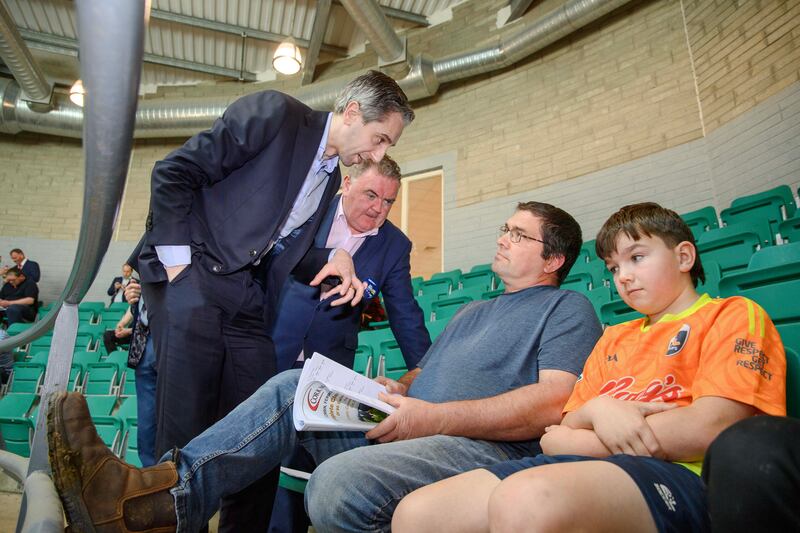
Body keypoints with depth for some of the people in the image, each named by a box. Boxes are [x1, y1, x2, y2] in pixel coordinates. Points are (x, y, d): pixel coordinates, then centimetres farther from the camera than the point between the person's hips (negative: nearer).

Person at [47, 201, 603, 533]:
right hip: (405, 432, 8)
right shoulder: (472, 312, 29)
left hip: (484, 448, -8)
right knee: (294, 386, -5)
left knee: (338, 482, -36)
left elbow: (557, 403, -13)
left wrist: (433, 417, -19)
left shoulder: (567, 309, 4)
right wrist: (396, 390, 4)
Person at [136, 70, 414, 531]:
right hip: (189, 272, -6)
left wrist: (334, 258, 1)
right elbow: (173, 173, -9)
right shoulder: (274, 113, -8)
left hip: (245, 299, 7)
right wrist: (178, 262, -12)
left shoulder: (331, 177, 15)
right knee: (185, 430, -9)